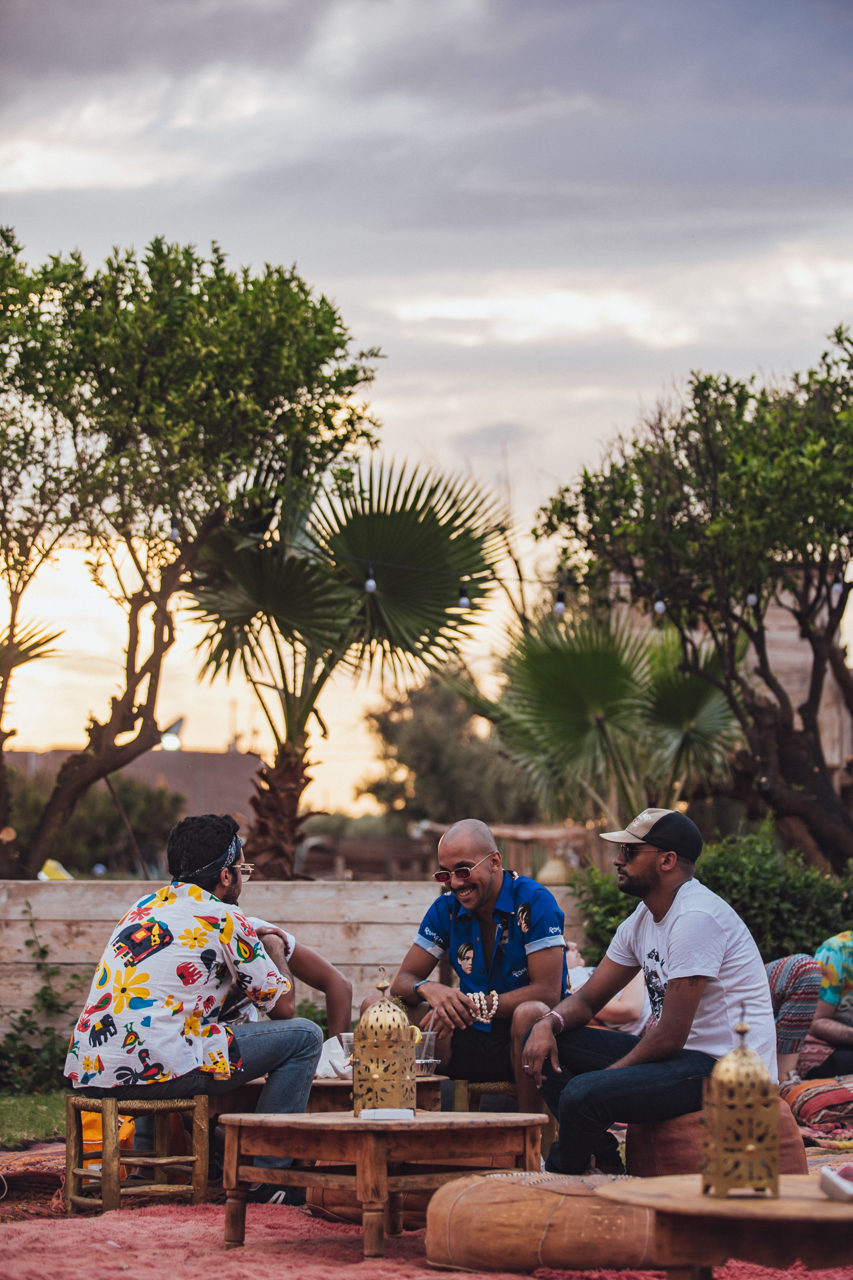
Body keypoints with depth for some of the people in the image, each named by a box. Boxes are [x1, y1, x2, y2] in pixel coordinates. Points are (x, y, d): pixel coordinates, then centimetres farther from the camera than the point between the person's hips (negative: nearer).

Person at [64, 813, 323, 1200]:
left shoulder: (144, 906, 21)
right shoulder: (224, 920, 0)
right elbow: (282, 1007, 8)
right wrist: (275, 950, 28)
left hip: (88, 1070, 8)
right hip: (155, 1068, -8)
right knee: (305, 1035, 3)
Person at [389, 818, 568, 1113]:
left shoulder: (533, 902, -10)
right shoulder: (447, 908, 6)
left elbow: (548, 992, -18)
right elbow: (402, 982, 5)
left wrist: (474, 1005, -24)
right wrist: (428, 989, -20)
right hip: (470, 1039, 5)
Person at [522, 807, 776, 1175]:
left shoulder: (696, 917, -20)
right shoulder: (643, 918, 11)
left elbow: (670, 1036, -21)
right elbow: (588, 999, 15)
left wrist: (608, 1075, -11)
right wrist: (549, 1022, -7)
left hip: (724, 1066, -10)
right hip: (680, 1054, 10)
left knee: (582, 1094, -28)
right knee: (550, 1043, 4)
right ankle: (603, 1158, -3)